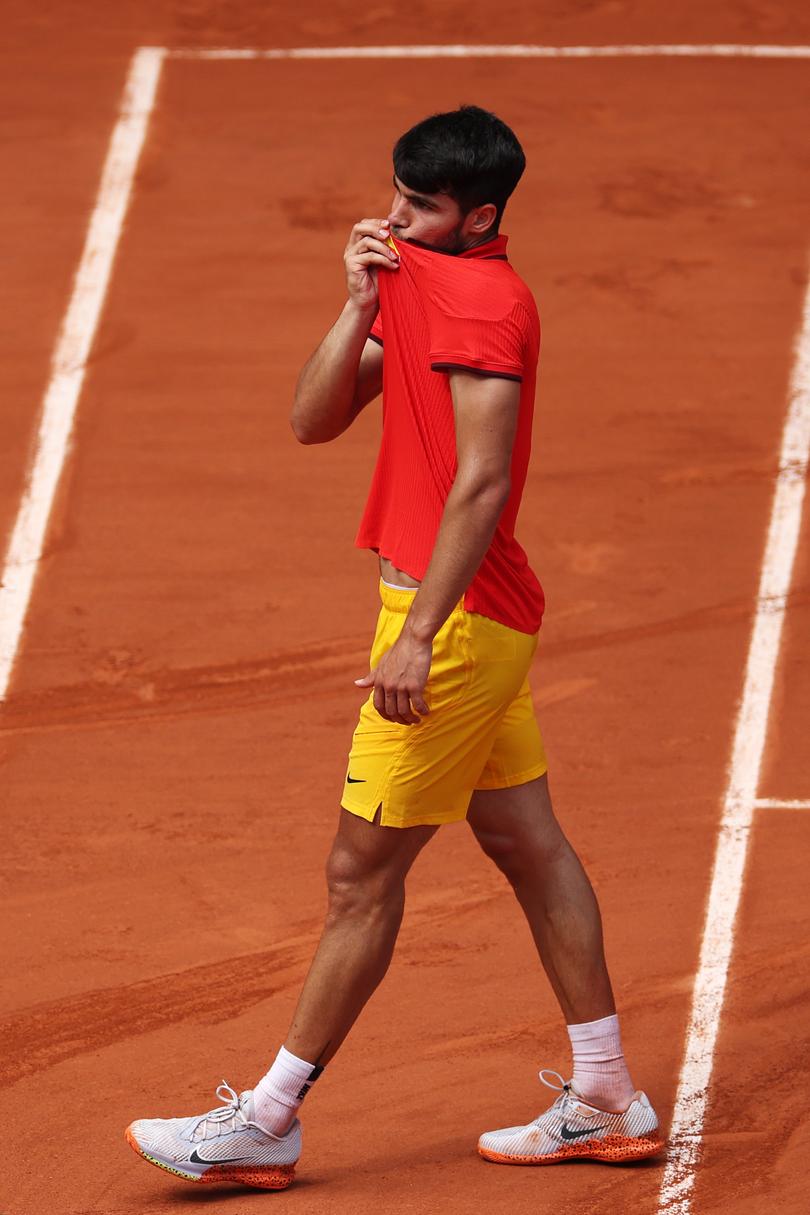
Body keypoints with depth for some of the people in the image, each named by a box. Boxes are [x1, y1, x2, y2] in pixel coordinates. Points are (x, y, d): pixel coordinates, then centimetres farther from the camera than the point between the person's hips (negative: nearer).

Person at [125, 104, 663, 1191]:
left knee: (363, 874, -4)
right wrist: (361, 304, -4)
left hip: (456, 617, -11)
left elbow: (481, 481, -24)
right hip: (487, 618, 11)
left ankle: (265, 1122, 2)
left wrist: (417, 635, -27)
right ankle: (607, 1101, 19)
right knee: (528, 844, 13)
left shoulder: (479, 297, -17)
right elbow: (314, 420, 10)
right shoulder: (419, 286, 13)